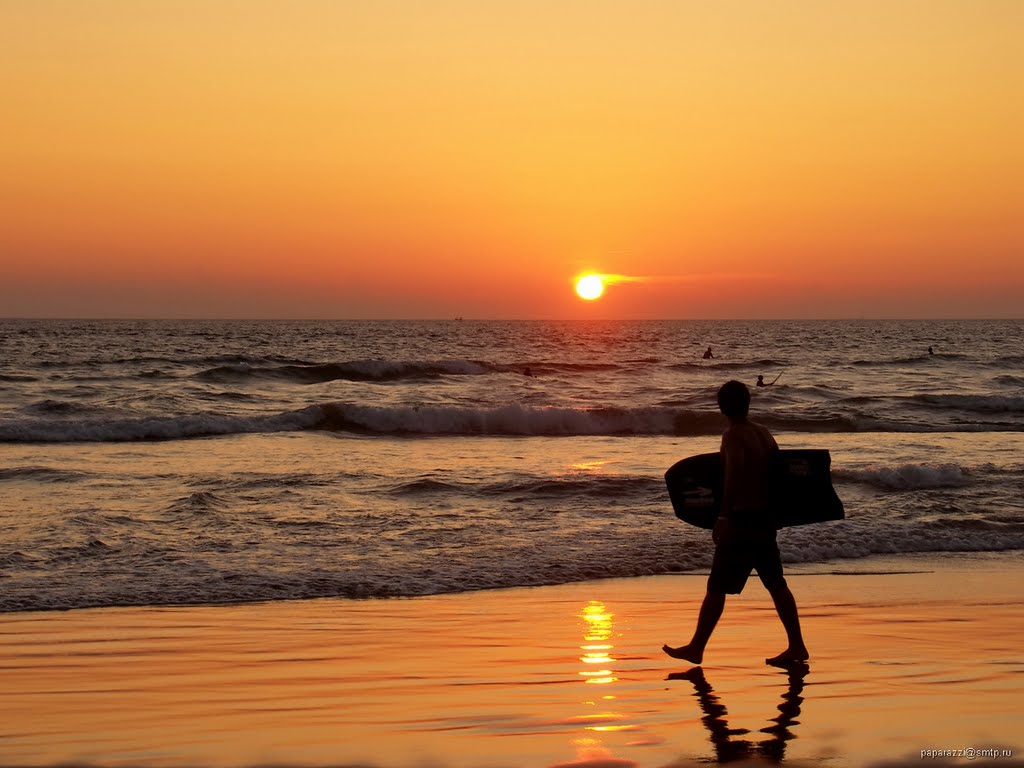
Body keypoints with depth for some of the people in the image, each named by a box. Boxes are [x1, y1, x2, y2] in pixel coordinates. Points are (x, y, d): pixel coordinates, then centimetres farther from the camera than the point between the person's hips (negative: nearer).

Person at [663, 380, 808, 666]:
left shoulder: (733, 435, -13)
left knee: (717, 587, -1)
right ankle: (796, 646, 14)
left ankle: (696, 648, 4)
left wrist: (723, 516, -25)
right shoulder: (764, 433, 9)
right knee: (776, 583, 13)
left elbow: (734, 474, -25)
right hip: (766, 520, 8)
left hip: (741, 521, -8)